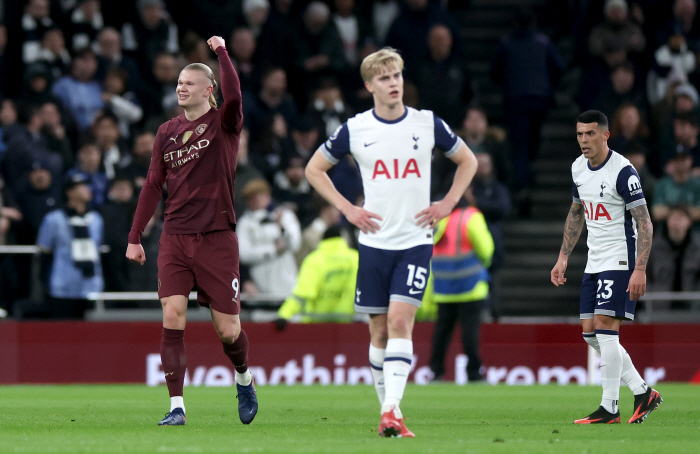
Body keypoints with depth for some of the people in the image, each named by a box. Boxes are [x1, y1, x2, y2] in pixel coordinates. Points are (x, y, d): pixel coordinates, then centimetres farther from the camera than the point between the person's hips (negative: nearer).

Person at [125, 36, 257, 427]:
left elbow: (234, 95, -25)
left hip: (217, 238, -3)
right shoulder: (167, 132, 12)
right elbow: (153, 186, 16)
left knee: (228, 330, 2)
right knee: (173, 318, -11)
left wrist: (221, 50, -17)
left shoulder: (224, 124, -1)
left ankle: (244, 380, 33)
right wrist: (135, 237, 13)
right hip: (175, 238, 3)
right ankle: (177, 407, -10)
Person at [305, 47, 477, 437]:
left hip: (416, 241, -1)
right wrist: (347, 208, 2)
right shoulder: (354, 130, 0)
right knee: (379, 330, 5)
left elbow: (468, 161, 16)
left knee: (400, 321, -16)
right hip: (374, 242, 1)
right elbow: (314, 169, 12)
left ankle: (392, 412, -22)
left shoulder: (428, 124, 1)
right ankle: (388, 411, 17)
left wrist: (447, 204, 4)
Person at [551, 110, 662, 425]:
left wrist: (640, 269, -24)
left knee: (605, 326, -14)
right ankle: (643, 393, 14)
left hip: (619, 260, -9)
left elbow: (644, 223, -17)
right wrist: (563, 257, 19)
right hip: (594, 262, 9)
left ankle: (609, 408, -8)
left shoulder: (622, 171, -16)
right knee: (590, 333, 5)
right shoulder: (578, 168, 8)